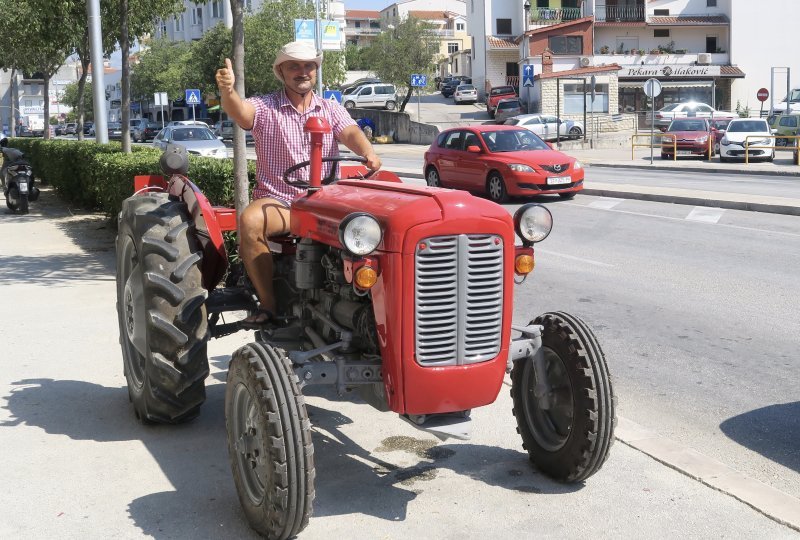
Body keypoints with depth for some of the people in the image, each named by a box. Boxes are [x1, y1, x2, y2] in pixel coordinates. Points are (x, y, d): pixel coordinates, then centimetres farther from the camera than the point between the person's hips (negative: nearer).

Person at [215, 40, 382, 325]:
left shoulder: (332, 109, 13)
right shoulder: (264, 107, 5)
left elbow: (351, 133, -6)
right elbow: (240, 112, -17)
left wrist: (368, 153, -29)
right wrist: (227, 91, -41)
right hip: (277, 201, -1)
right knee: (250, 221, -34)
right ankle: (269, 303, -21)